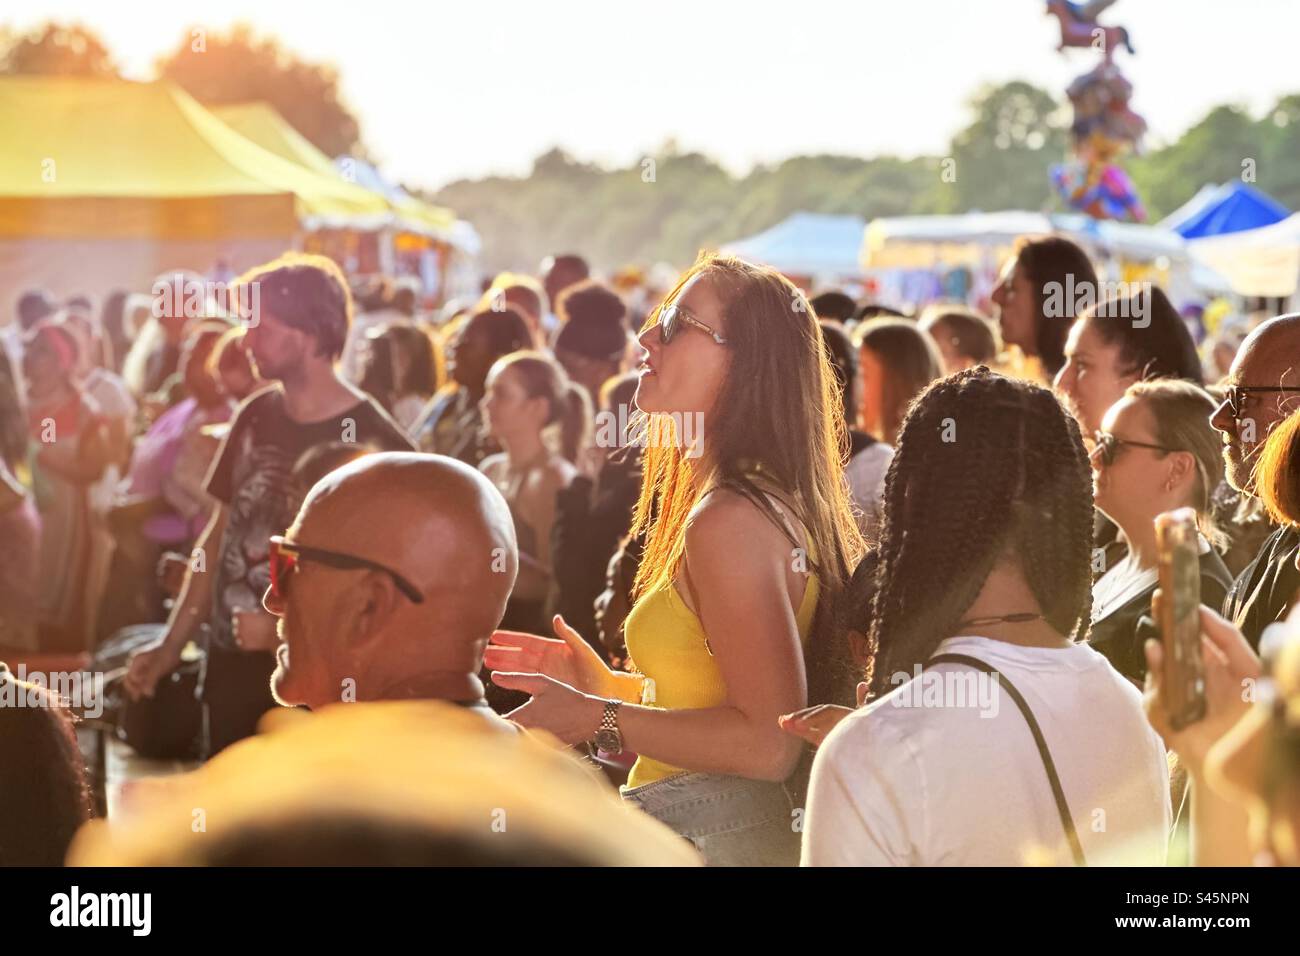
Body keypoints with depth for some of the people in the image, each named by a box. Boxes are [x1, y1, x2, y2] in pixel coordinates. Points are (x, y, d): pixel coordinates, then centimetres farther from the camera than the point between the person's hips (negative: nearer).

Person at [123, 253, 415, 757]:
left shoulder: (377, 444, -14)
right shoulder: (256, 417, 4)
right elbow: (218, 538, 12)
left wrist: (284, 630, -18)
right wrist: (171, 646, 8)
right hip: (229, 667, 6)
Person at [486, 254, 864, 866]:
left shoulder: (729, 518, -19)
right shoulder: (780, 504, 11)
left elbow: (767, 742, -23)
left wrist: (599, 720, -17)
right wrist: (606, 685, 14)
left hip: (704, 838, -9)